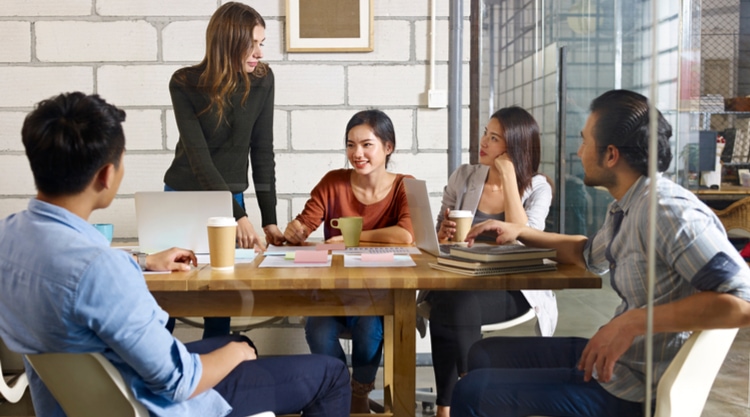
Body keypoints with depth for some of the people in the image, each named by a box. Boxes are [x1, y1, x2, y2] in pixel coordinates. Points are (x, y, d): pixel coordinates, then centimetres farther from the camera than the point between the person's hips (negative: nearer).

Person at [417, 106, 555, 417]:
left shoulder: (537, 188, 2)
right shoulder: (463, 177, 9)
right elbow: (438, 238, 13)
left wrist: (508, 178, -13)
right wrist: (444, 235, -12)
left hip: (509, 288, -2)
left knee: (457, 305, -33)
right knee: (448, 304, -33)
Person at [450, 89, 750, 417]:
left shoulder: (667, 210, -22)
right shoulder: (624, 209, 7)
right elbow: (589, 255, 28)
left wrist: (634, 322, -32)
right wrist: (519, 232, 18)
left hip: (635, 390, -9)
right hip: (615, 359, 9)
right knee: (483, 355, 16)